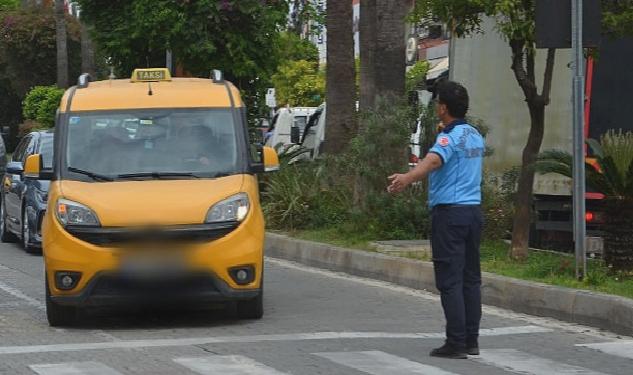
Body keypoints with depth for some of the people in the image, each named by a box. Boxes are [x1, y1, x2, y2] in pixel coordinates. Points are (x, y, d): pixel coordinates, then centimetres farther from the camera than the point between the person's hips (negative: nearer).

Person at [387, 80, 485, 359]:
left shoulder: (449, 137, -13)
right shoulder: (476, 136, 14)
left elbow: (433, 160, -34)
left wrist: (407, 178, -50)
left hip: (450, 212, -8)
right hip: (473, 211, 8)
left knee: (450, 280, -6)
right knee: (470, 278, 11)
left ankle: (456, 343, -8)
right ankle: (471, 340, 13)